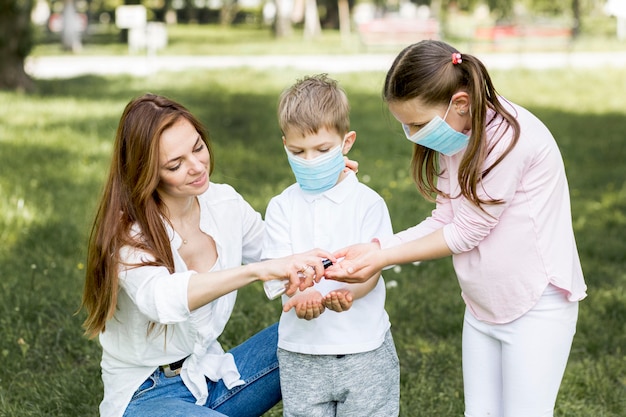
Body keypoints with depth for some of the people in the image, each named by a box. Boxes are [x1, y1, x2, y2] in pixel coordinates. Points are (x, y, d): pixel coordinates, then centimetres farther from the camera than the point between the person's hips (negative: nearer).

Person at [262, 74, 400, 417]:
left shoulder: (367, 202, -1)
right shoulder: (281, 207, 3)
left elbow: (371, 270, -7)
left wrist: (348, 293, -30)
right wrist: (301, 295, -28)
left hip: (365, 349, -1)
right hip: (301, 352, 1)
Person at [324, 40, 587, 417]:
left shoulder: (511, 138, -25)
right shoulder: (454, 137, 1)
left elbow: (467, 231, -20)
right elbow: (444, 221, 2)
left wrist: (384, 258, -16)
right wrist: (376, 248, -10)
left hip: (538, 305, -8)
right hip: (482, 307, 8)